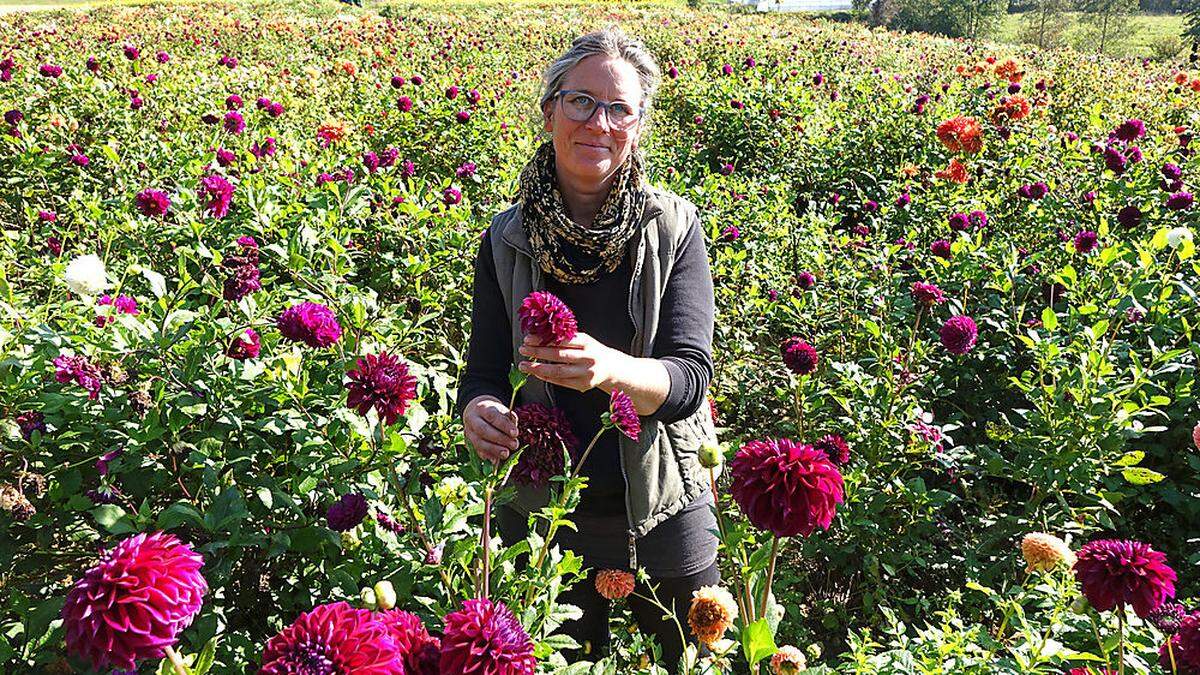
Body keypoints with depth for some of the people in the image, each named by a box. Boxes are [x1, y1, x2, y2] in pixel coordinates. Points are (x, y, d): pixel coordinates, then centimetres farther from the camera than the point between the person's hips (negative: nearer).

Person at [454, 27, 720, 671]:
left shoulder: (673, 226, -9)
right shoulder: (508, 239, -6)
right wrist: (479, 412, -27)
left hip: (663, 513, 0)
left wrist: (611, 368, -38)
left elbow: (690, 377, -17)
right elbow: (483, 370, -4)